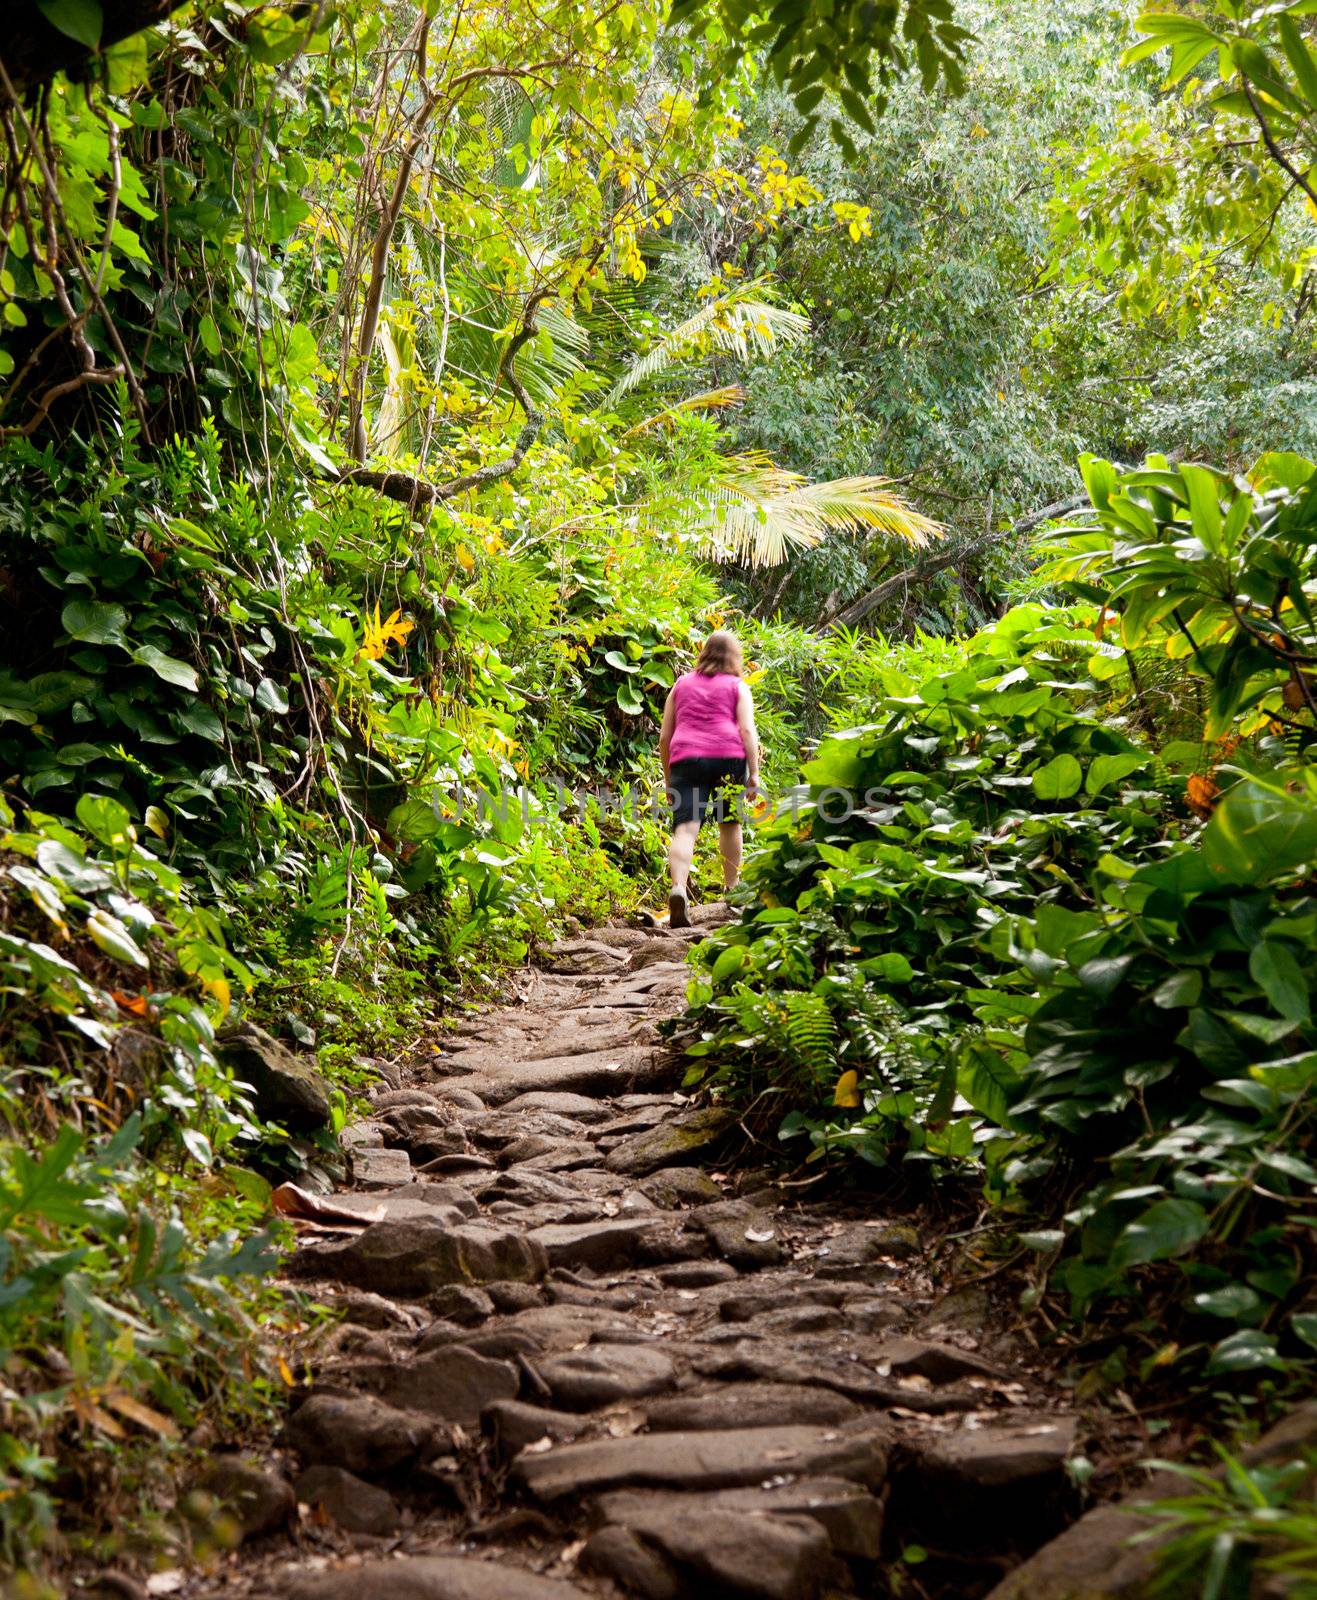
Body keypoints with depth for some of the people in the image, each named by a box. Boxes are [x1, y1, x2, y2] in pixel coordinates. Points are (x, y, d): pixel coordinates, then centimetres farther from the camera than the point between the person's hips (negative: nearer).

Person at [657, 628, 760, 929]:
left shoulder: (681, 684, 23)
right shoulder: (738, 687, 16)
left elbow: (664, 738, 20)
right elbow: (747, 730, 0)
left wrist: (668, 779, 26)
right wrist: (754, 774, -4)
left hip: (685, 758, 1)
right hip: (728, 757, -1)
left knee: (685, 828, -12)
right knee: (730, 822, 19)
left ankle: (678, 888, -35)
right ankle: (732, 891, 27)